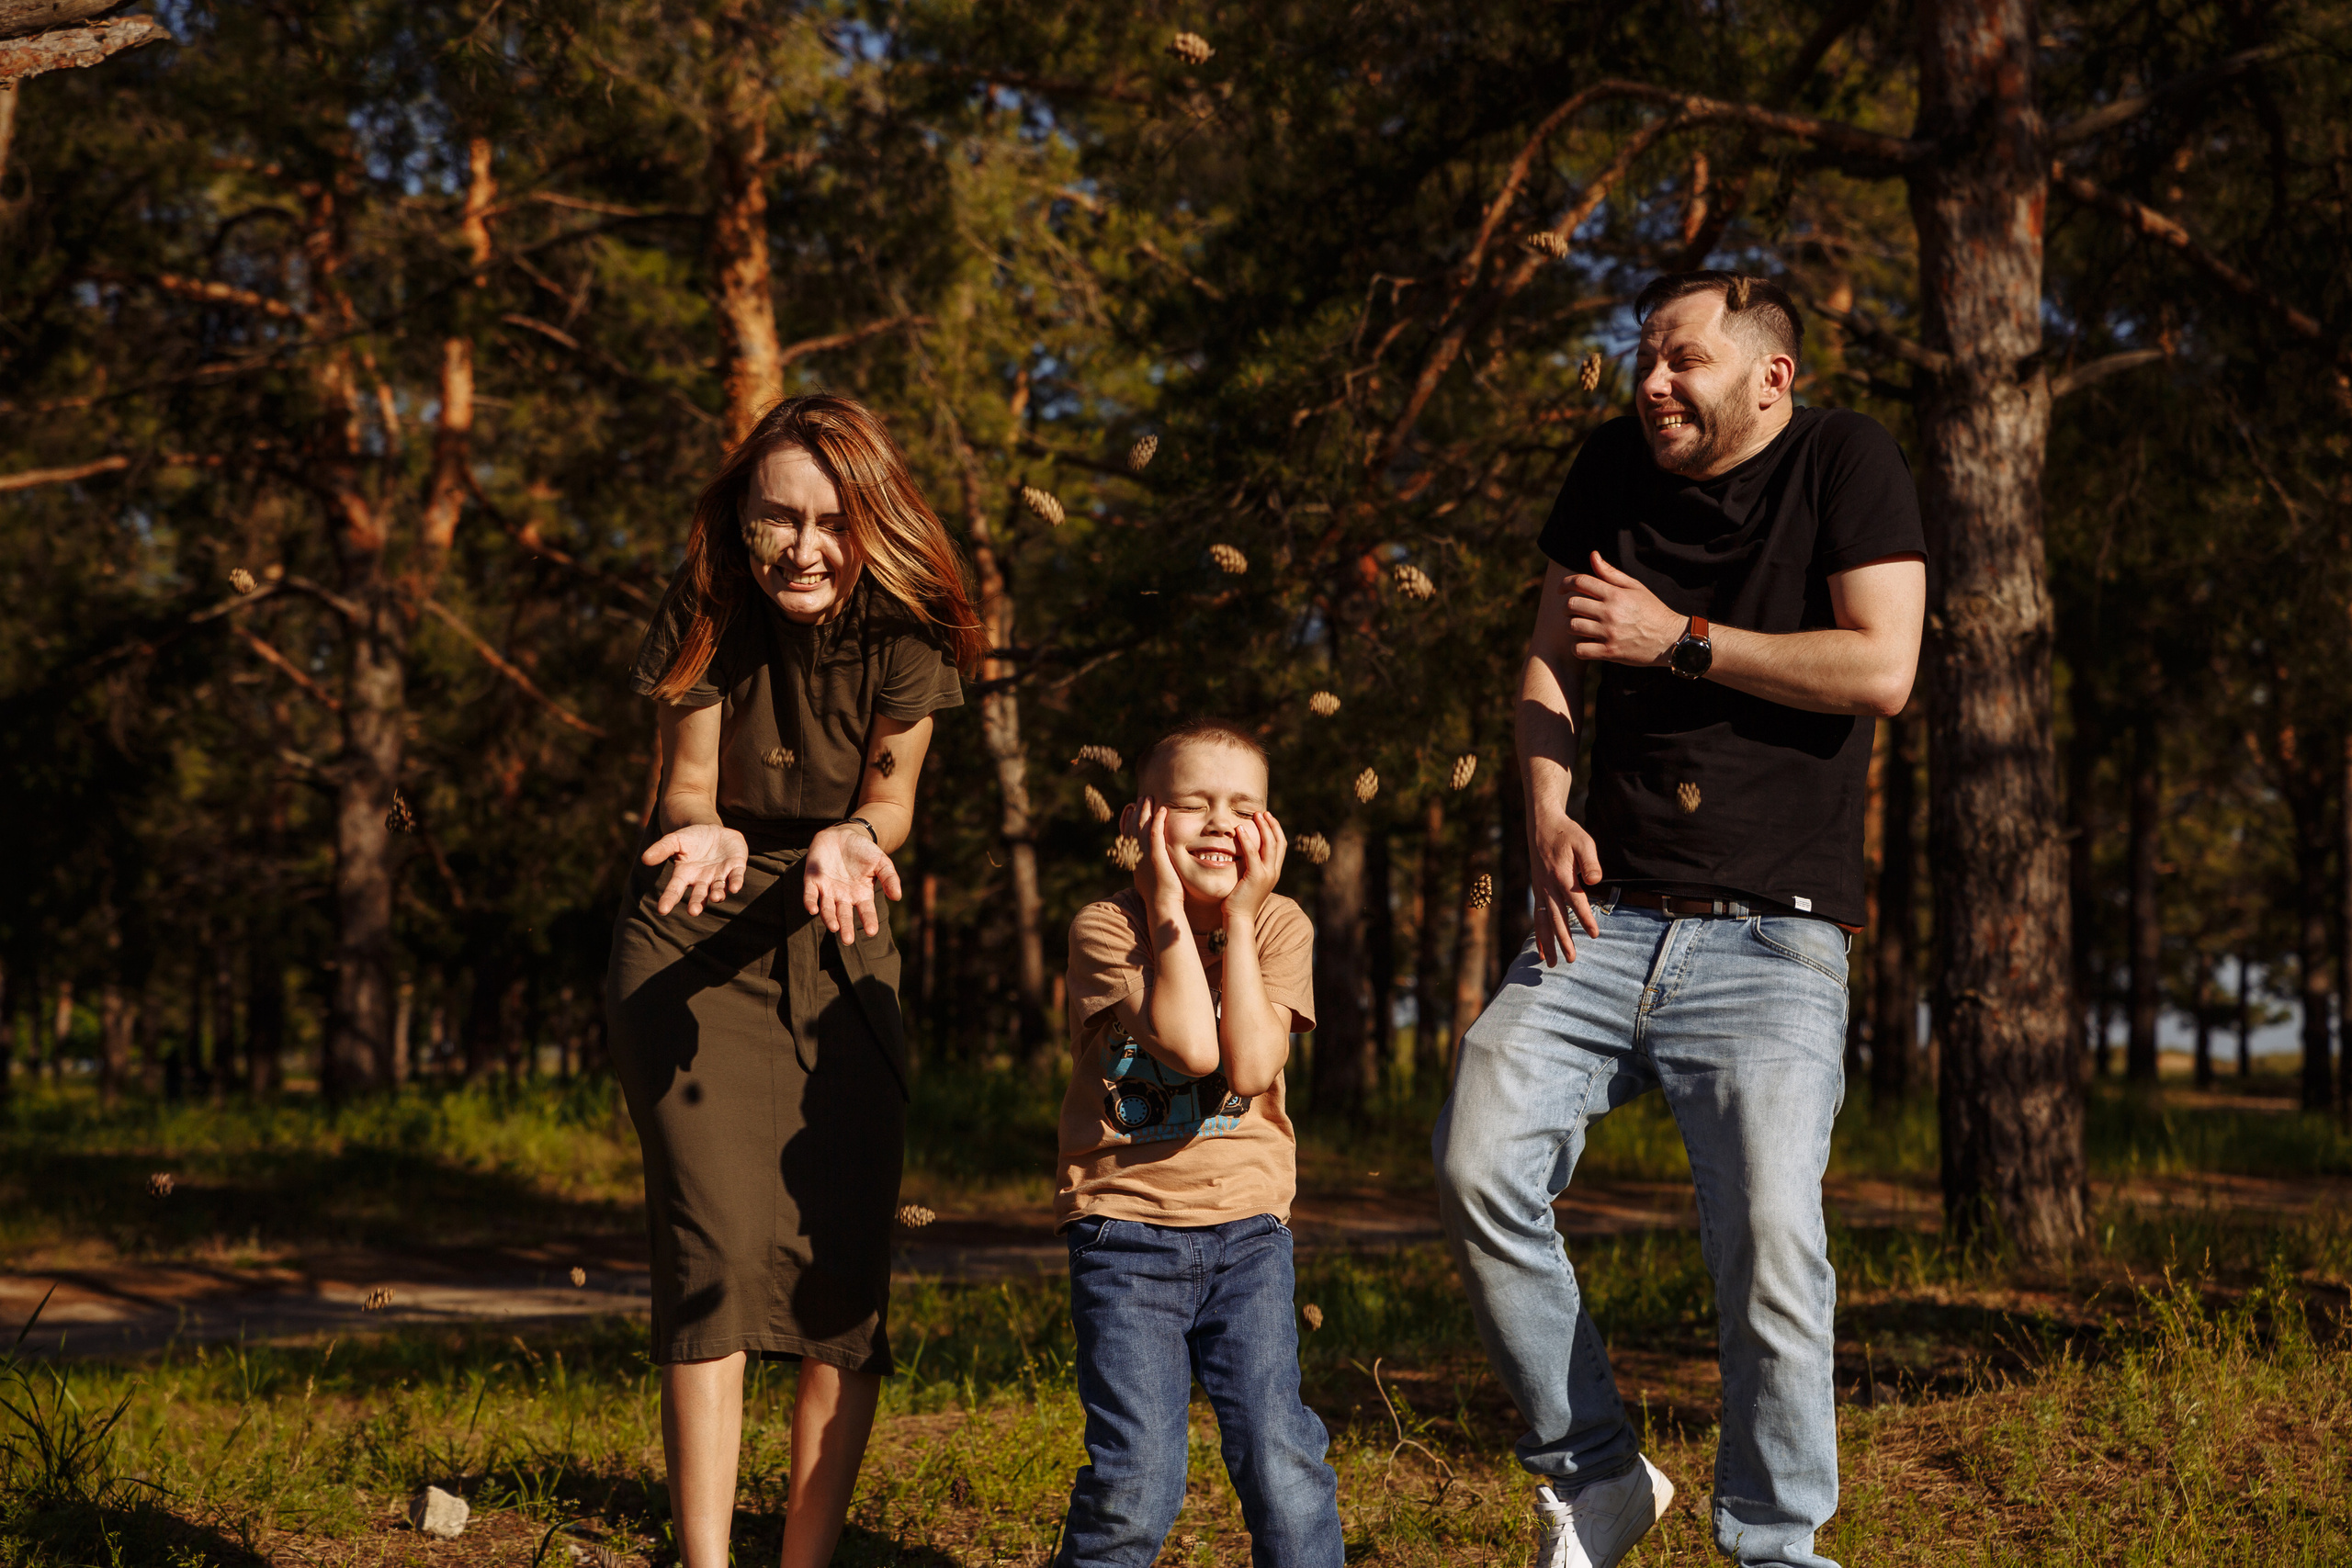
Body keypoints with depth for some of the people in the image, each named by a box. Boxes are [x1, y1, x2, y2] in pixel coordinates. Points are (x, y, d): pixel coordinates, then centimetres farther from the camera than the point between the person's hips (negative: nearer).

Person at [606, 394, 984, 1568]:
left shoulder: (907, 631, -12)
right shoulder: (706, 615, -15)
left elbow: (889, 801, -3)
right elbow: (686, 788, -7)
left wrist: (850, 842, -26)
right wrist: (706, 834, -31)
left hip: (838, 953, 2)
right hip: (693, 946, -2)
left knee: (850, 1268, -3)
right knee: (717, 1244, -17)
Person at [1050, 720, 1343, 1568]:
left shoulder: (1279, 926, 2)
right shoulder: (1106, 927, -6)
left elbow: (1250, 1064, -14)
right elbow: (1190, 1044, -21)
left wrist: (1239, 916, -11)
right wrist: (1169, 905, -15)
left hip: (1247, 1229, 2)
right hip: (1126, 1224, -2)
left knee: (1278, 1456, -9)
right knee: (1136, 1478, -8)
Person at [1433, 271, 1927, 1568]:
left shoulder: (1846, 463, -1)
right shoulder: (1616, 466, 10)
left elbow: (1881, 670, -12)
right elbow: (1550, 659, 16)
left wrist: (1679, 638, -10)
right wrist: (1547, 810, -1)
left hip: (1770, 937, -4)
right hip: (1607, 917, 4)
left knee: (1770, 1241, -15)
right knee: (1478, 1167, -13)